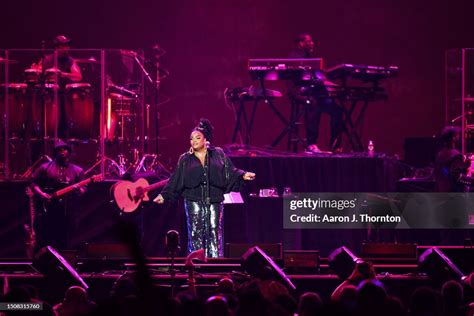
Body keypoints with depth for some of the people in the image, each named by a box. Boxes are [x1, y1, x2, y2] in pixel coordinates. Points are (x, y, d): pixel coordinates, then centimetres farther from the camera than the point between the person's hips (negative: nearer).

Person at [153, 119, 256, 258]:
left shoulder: (218, 154, 9)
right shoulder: (185, 159, 9)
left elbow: (230, 172, 8)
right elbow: (175, 181, 9)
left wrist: (242, 175, -9)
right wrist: (164, 195, 2)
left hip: (214, 200, 0)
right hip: (194, 200, 0)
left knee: (214, 233, -2)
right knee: (196, 234, -2)